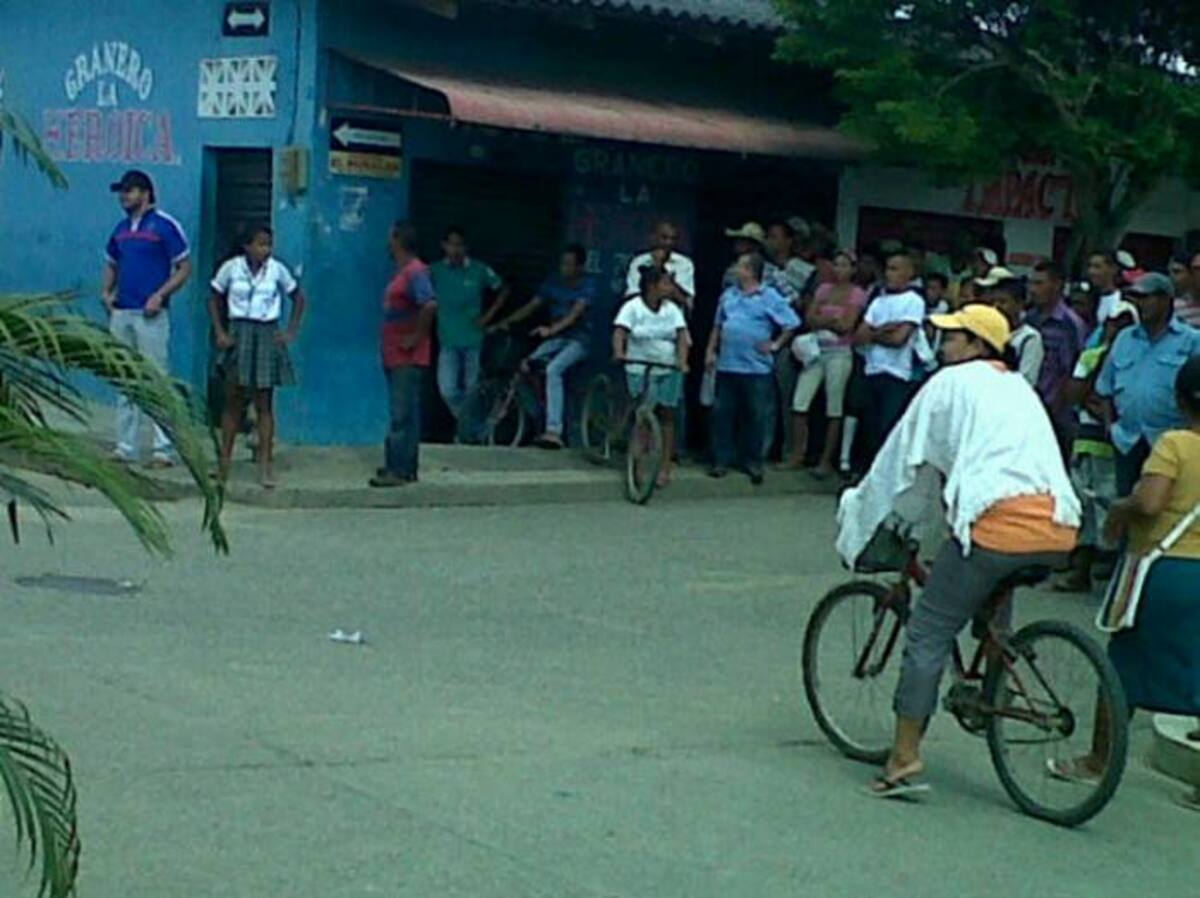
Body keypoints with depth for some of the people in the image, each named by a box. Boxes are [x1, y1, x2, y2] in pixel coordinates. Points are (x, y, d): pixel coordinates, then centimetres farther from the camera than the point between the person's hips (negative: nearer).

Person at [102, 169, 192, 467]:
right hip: (120, 313, 7)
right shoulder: (121, 229, 15)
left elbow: (184, 268, -6)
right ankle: (126, 447, 15)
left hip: (150, 314, -7)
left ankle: (164, 448, -6)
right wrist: (106, 292, 9)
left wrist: (160, 295, -15)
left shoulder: (164, 225, -5)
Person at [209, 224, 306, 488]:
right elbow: (214, 299, 6)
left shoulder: (277, 270, -2)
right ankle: (224, 461, 12)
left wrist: (291, 332, 3)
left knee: (264, 403, 0)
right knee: (233, 401, 5)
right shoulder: (231, 268, -4)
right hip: (238, 334, 0)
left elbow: (299, 299, 10)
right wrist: (220, 332, -3)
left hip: (267, 336, 0)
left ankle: (265, 466, 0)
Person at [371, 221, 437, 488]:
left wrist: (417, 337, -22)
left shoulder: (415, 272, -15)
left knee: (403, 415, -8)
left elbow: (430, 305, -30)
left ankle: (400, 471, -6)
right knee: (401, 414, 13)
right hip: (395, 356, 10)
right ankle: (403, 467, 19)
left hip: (408, 358, -10)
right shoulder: (401, 271, 16)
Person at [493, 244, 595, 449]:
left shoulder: (587, 286, -9)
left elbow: (575, 313, -23)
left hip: (577, 341, -6)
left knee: (553, 370, -32)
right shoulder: (553, 282, 9)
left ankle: (554, 431, -35)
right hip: (555, 339, 6)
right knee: (527, 365, -20)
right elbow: (531, 306, 7)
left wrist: (551, 329, -39)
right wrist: (507, 321, -8)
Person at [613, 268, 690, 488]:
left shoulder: (672, 309, 3)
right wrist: (618, 353, -36)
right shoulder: (632, 307, -6)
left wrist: (682, 361, -23)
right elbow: (620, 331, -17)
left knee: (667, 416, 4)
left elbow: (682, 335, -6)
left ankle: (665, 467, 10)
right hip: (640, 370, -3)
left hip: (669, 371, 3)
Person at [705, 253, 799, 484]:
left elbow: (792, 324, -3)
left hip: (757, 368, -4)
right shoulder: (729, 295, 12)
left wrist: (775, 344, -5)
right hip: (727, 365, 4)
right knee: (722, 414, 4)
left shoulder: (770, 298, -4)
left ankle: (753, 462, 13)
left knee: (755, 416, 2)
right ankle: (721, 460, 12)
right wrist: (710, 351, 14)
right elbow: (718, 326, 19)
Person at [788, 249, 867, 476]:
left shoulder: (857, 294, 0)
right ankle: (797, 455, 9)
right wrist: (833, 319, -9)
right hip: (817, 349, 5)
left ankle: (826, 461, 4)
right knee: (799, 403, -1)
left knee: (834, 408, -2)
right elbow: (810, 319, 5)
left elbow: (847, 325, -10)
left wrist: (823, 319, -1)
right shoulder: (824, 289, 14)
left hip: (839, 353, -5)